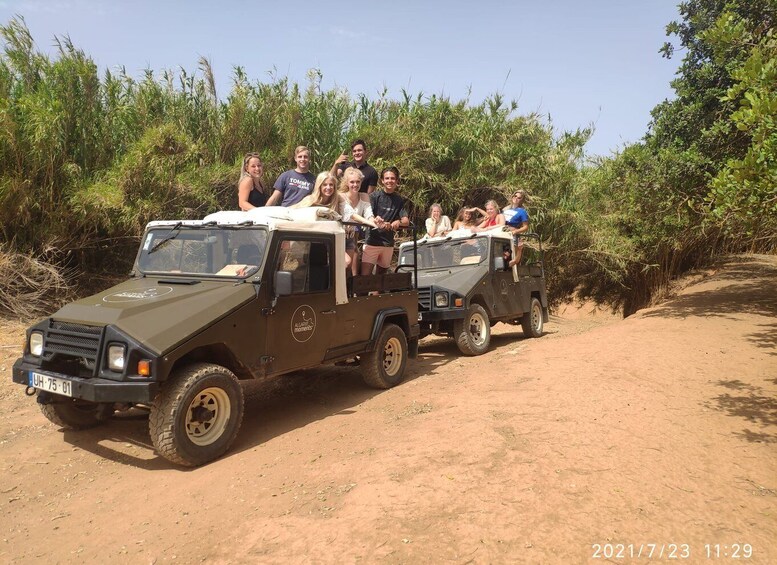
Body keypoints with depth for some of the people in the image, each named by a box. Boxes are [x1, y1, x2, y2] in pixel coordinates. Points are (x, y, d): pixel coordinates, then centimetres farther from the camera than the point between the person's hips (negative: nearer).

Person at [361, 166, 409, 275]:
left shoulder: (399, 200, 10)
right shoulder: (375, 196, -1)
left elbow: (406, 221, 1)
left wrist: (398, 222, -23)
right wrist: (377, 222, -32)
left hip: (388, 243, 4)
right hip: (372, 241, -4)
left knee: (380, 274, 13)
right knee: (365, 275, -14)